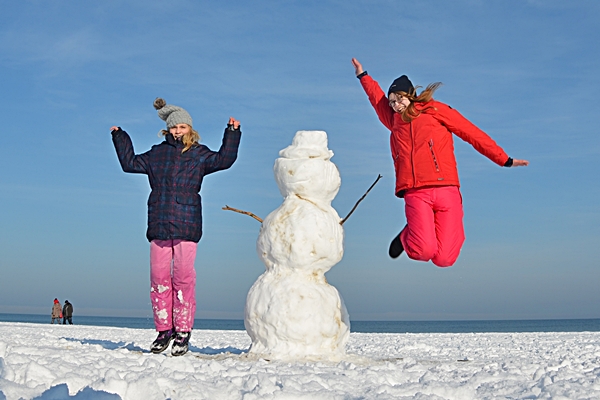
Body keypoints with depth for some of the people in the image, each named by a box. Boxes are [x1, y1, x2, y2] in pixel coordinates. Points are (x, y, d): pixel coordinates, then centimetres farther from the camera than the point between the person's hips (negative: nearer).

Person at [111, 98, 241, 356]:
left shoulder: (199, 155, 10)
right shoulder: (157, 153, 18)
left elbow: (224, 160, -1)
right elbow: (130, 163, 27)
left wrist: (232, 133, -5)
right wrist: (120, 137, 27)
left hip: (187, 225, -3)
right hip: (159, 225, 3)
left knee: (183, 277, -5)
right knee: (159, 277, 1)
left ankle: (183, 332, 1)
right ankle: (164, 329, 11)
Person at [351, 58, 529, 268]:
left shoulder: (435, 110, 11)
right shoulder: (395, 121, 21)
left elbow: (474, 134, 11)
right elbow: (378, 98, 42)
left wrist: (505, 160, 11)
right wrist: (363, 76, 53)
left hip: (446, 191, -2)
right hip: (416, 195, 2)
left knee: (444, 259, -9)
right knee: (423, 252, -19)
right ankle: (408, 235, 16)